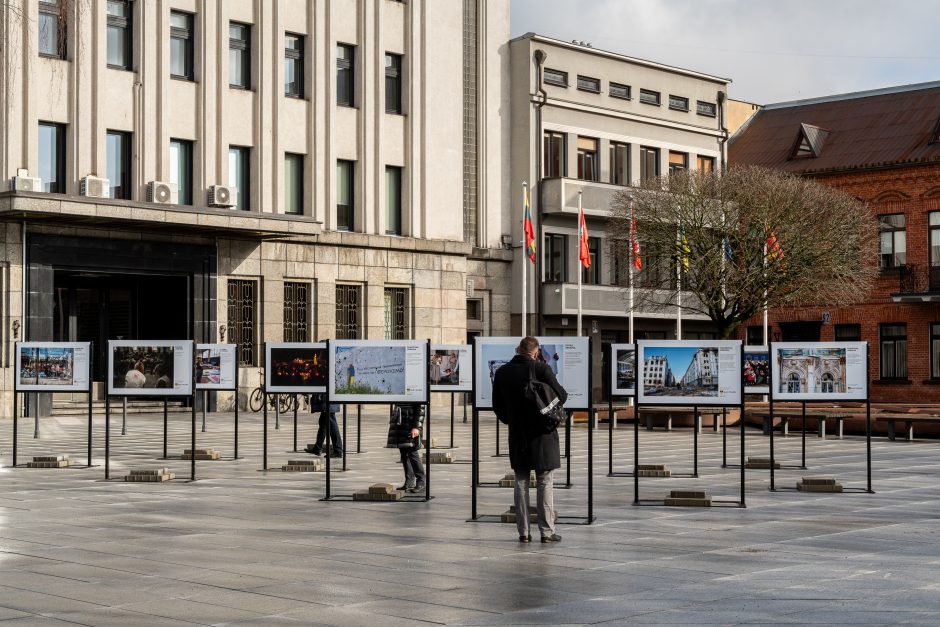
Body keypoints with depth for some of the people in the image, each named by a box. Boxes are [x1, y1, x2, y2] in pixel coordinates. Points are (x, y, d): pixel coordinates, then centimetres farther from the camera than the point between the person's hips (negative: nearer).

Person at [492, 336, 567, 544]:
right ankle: (547, 531, 2)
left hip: (517, 434, 3)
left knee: (521, 483, 10)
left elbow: (497, 406, 9)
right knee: (545, 483, 2)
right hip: (542, 433, -3)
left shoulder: (502, 372, 2)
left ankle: (523, 532, 9)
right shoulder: (541, 368, -11)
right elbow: (561, 396, -11)